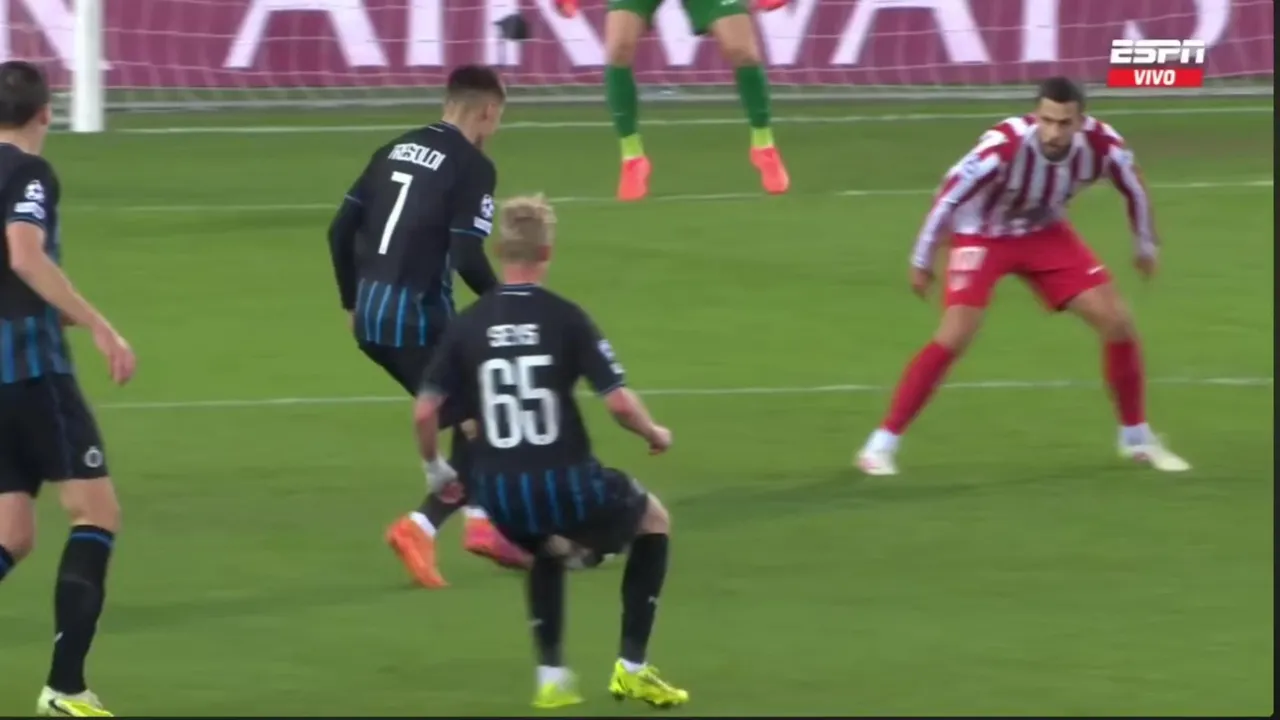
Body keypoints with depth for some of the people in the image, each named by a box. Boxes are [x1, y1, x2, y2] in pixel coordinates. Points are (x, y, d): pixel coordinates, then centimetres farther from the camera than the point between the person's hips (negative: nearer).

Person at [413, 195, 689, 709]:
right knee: (654, 522, 25)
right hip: (564, 484, -4)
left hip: (499, 494, 4)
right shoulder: (565, 319, -8)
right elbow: (618, 401, -12)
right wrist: (655, 434, 9)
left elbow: (425, 411, -1)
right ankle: (632, 668, 20)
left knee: (549, 548, 38)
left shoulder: (468, 325, 1)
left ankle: (551, 676, 26)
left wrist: (436, 468, 18)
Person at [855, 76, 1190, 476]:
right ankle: (881, 445, -11)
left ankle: (1137, 438, 16)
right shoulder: (1003, 146, -37)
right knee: (954, 337, -20)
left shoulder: (1102, 145, -24)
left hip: (1045, 233, 4)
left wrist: (1145, 246, 12)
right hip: (983, 235, -4)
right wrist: (922, 261, -14)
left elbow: (1133, 188, -1)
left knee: (1117, 322, -3)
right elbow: (949, 196, -23)